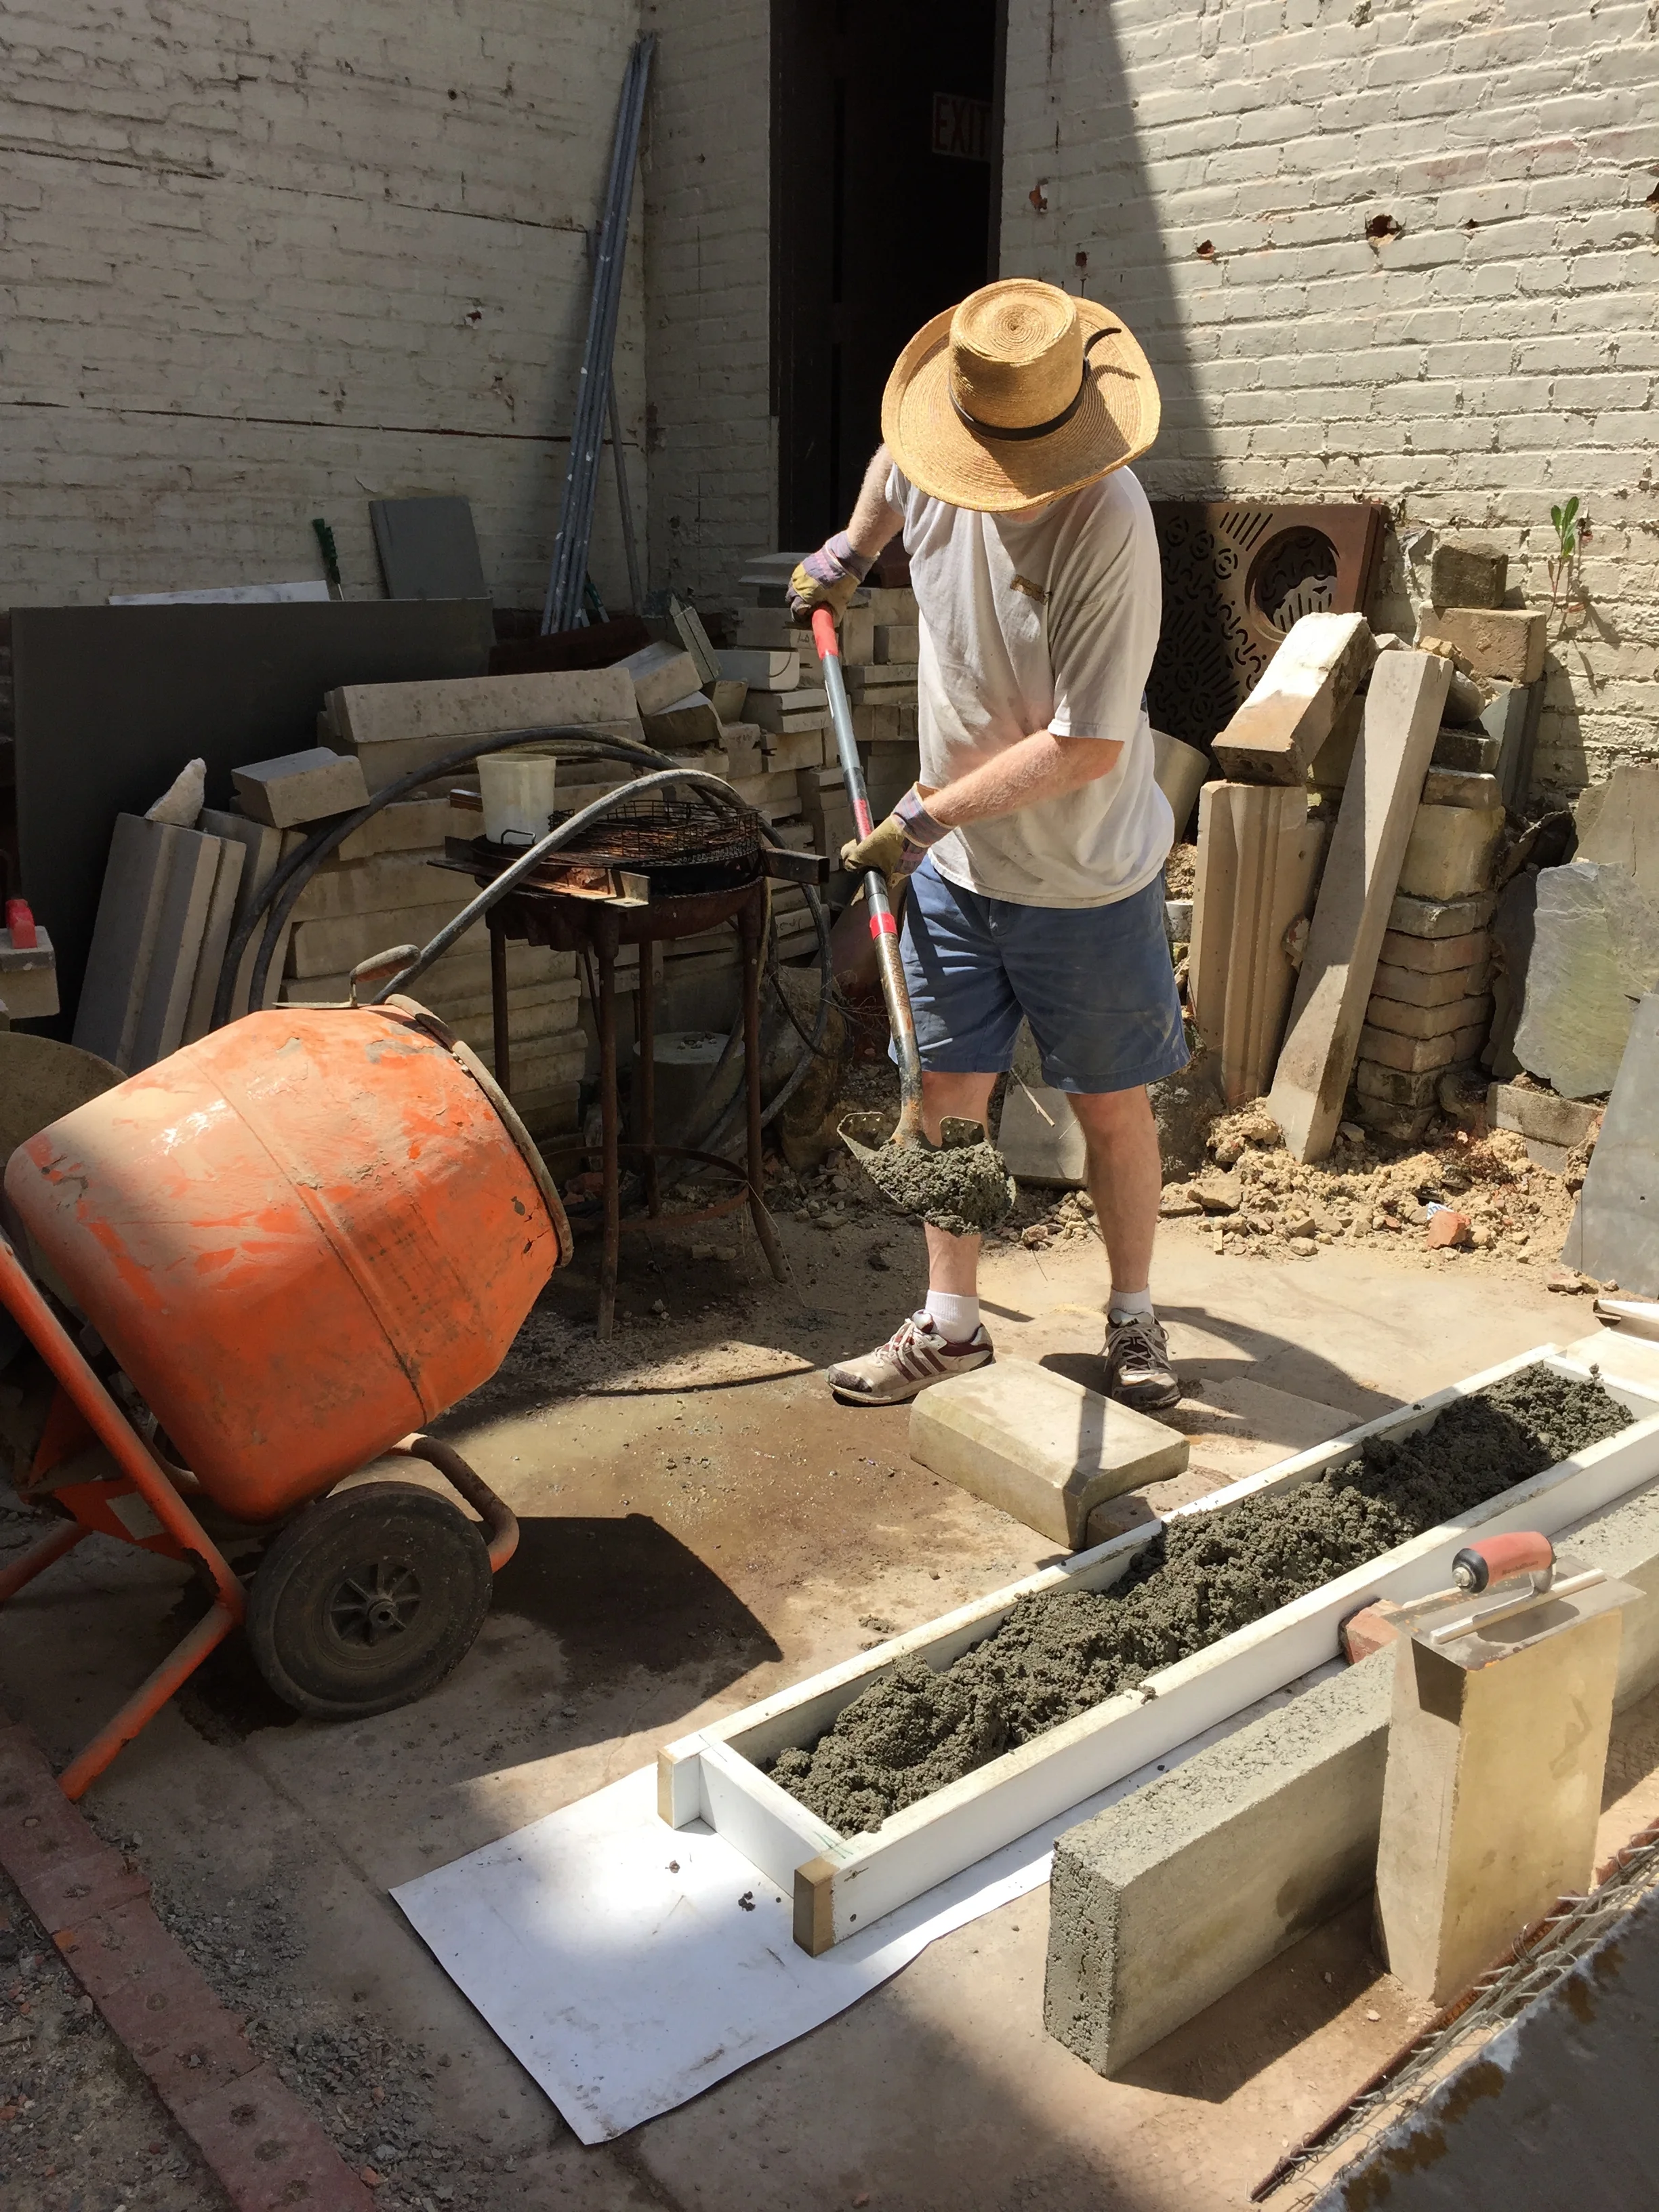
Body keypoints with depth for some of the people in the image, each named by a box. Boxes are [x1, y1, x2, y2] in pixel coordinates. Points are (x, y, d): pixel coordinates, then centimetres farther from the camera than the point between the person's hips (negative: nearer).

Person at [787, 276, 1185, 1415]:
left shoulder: (1110, 523, -24)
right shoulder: (934, 463, -7)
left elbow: (1086, 747, -26)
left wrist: (929, 814, -21)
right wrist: (849, 553, 34)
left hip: (1085, 878, -5)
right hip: (953, 862, 5)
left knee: (1113, 1107, 8)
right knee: (949, 1093, 8)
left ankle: (1134, 1319, 27)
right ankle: (952, 1323, 22)